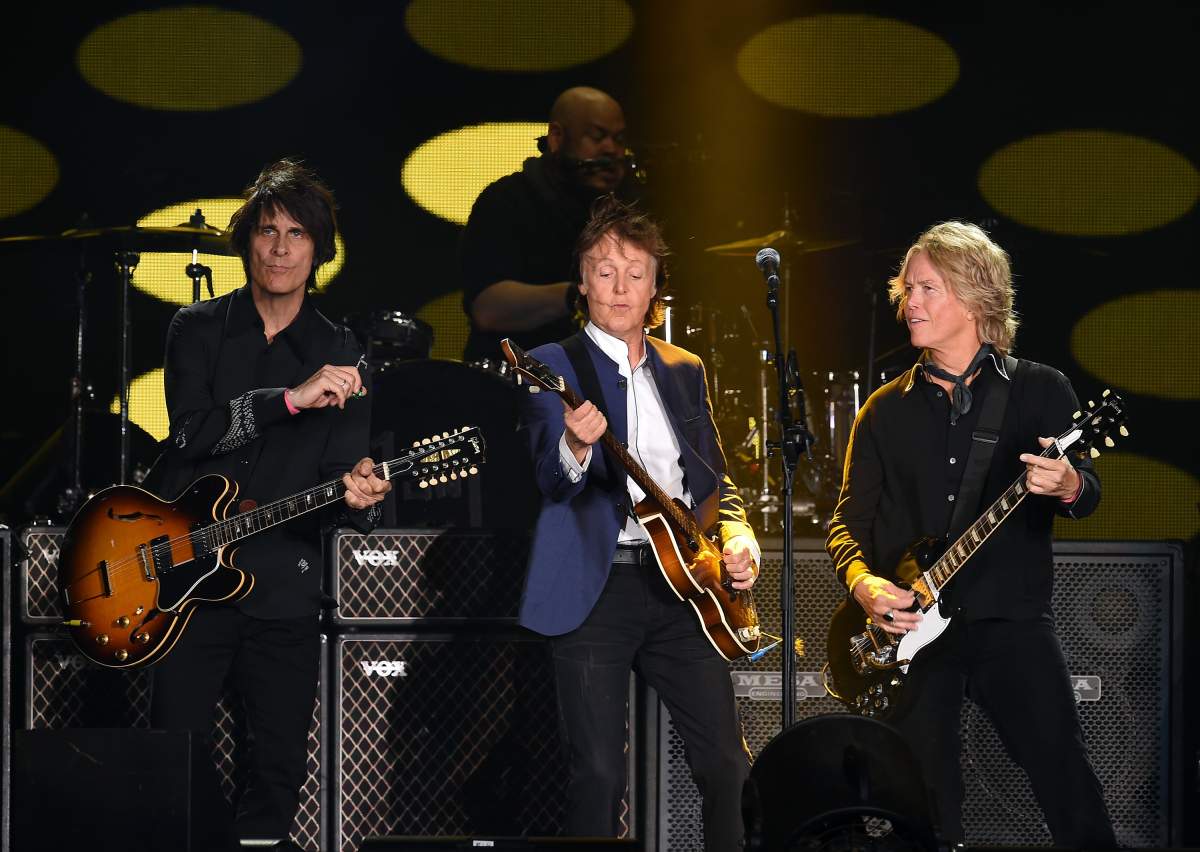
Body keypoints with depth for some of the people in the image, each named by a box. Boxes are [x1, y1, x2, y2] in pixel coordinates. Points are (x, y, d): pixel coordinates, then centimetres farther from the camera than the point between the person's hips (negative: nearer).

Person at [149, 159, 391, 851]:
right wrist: (291, 399, -22)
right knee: (181, 761, -5)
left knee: (282, 773, 1)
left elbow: (340, 471, 3)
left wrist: (358, 496, -21)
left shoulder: (342, 356, 8)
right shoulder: (200, 330, 5)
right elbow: (191, 430, -12)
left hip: (287, 590, 1)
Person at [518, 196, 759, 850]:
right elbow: (550, 480, -9)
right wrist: (575, 446, -31)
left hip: (680, 581, 4)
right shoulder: (554, 367, 3)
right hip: (595, 587, -4)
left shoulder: (685, 371, 18)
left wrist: (738, 539, 6)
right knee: (598, 775, -7)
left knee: (728, 766, -2)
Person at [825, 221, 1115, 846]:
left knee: (1066, 780, -13)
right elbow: (848, 519, 13)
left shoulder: (1039, 391, 6)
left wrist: (1067, 486, -27)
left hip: (1012, 622, -2)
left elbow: (1087, 493, -3)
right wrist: (863, 582, -8)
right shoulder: (886, 410, 13)